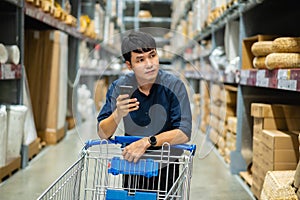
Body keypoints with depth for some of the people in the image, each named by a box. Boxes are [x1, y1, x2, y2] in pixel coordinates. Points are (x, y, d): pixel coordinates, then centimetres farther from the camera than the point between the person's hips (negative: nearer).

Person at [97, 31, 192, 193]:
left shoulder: (173, 85, -15)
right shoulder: (119, 87, -9)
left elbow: (184, 133, -22)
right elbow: (103, 134, -12)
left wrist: (147, 142, -33)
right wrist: (118, 114, -32)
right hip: (131, 161, 2)